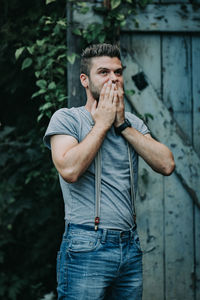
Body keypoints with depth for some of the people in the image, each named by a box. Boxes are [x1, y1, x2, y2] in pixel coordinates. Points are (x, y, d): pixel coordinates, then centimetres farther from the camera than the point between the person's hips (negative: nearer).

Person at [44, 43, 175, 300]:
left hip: (130, 247, 5)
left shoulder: (133, 123, 14)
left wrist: (122, 125, -4)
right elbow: (70, 170, -18)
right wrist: (103, 123, -8)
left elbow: (166, 165, -1)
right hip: (86, 247, -5)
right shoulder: (66, 119, -1)